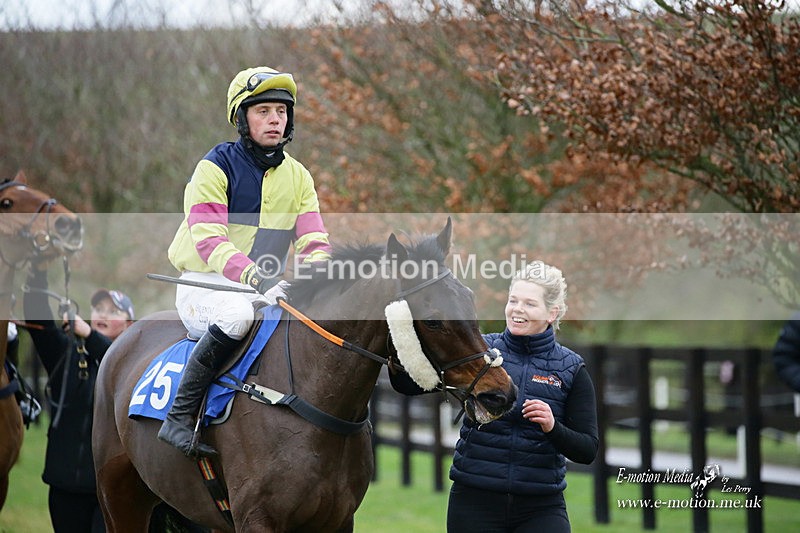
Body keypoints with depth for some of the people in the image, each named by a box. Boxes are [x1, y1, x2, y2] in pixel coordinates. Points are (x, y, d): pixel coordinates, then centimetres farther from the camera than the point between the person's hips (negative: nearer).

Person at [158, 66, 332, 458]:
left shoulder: (298, 176, 11)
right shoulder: (217, 166, -6)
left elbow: (314, 242, 3)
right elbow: (209, 239, -19)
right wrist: (254, 275, -35)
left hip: (266, 289, 6)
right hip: (206, 285, -6)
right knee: (237, 315, -38)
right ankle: (178, 417, -28)